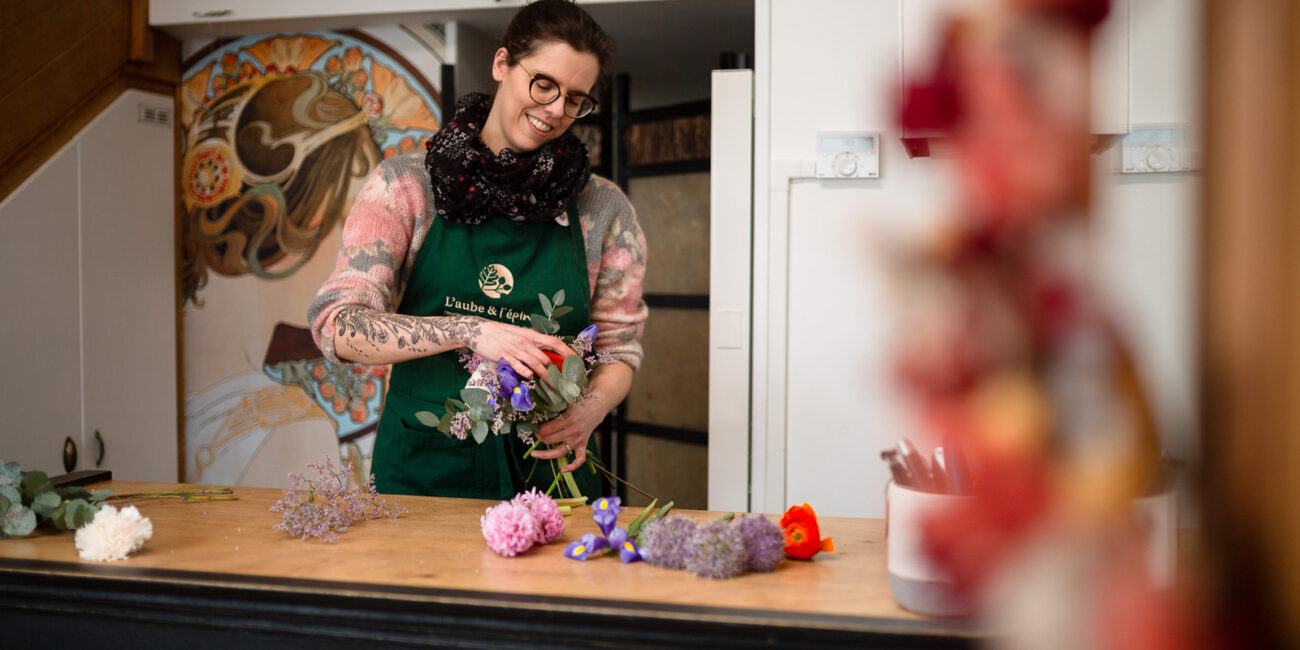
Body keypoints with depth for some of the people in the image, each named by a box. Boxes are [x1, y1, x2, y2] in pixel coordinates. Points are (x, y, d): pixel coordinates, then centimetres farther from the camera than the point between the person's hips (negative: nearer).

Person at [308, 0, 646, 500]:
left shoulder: (604, 210, 4)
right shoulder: (404, 186, 0)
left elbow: (619, 346, 10)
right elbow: (338, 326, -9)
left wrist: (589, 410, -12)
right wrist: (469, 331, -24)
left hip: (547, 471, 1)